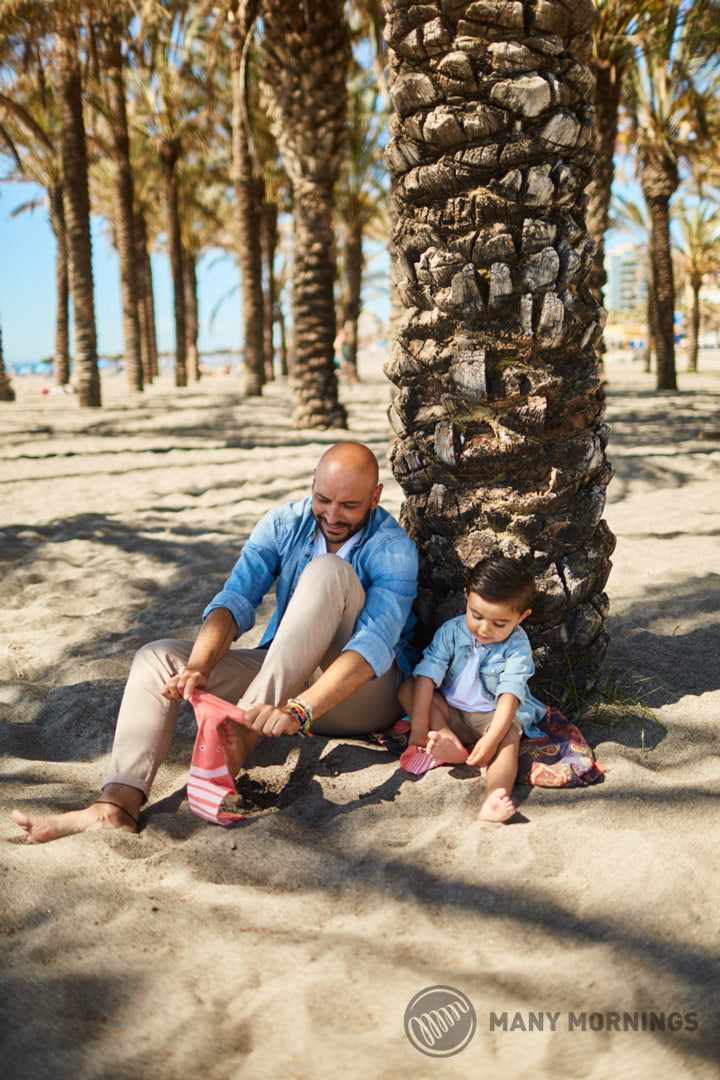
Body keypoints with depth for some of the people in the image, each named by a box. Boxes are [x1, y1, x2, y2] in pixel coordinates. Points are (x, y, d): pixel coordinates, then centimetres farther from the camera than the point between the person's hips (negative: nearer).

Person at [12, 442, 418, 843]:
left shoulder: (394, 549, -16)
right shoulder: (285, 524, -2)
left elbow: (375, 644, -30)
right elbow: (236, 600, -13)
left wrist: (298, 709, -44)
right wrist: (198, 667, -33)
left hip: (365, 692, -5)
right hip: (282, 679, 5)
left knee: (329, 571, -31)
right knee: (158, 658, -12)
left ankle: (243, 731, -39)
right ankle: (119, 805, -32)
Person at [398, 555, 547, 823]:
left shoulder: (517, 647, -13)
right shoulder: (452, 631, -8)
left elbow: (509, 694, -23)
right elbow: (427, 675, -16)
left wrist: (491, 739, -36)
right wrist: (419, 726, -25)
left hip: (493, 715, -3)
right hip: (449, 712, 3)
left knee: (509, 738, -34)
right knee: (407, 688, -16)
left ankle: (495, 795, -60)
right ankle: (451, 743, -30)